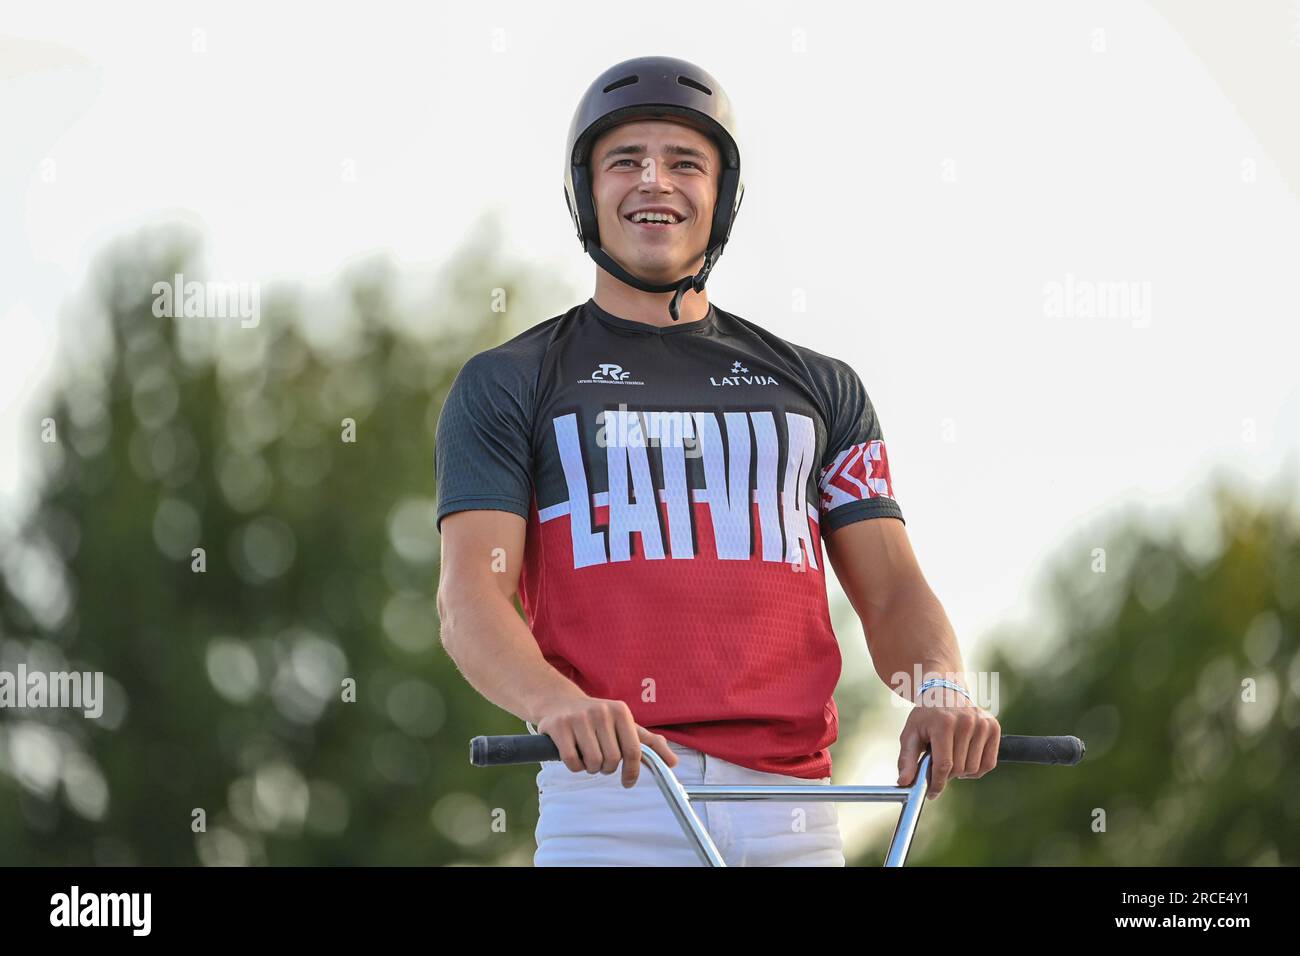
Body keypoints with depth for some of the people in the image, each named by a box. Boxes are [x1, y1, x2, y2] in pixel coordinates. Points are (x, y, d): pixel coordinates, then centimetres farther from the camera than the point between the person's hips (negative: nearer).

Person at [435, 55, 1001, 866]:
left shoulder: (821, 390, 20)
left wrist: (942, 689, -12)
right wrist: (558, 703, -24)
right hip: (612, 795, -3)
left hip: (791, 811, 3)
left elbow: (892, 592, 12)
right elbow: (471, 597, -2)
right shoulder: (507, 386, 11)